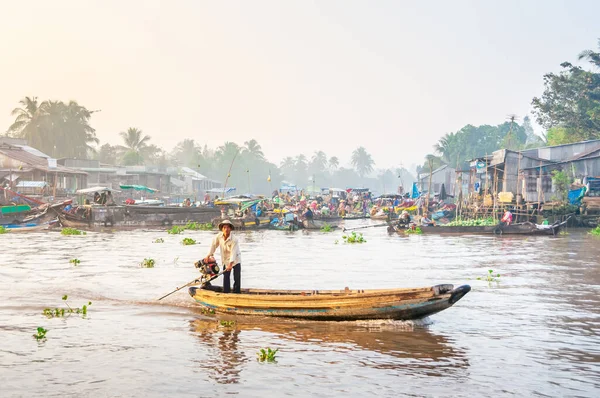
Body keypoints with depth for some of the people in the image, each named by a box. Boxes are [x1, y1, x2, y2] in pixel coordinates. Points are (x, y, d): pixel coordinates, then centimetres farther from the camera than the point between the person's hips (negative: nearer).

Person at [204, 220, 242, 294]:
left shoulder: (234, 240, -25)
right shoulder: (219, 236, -12)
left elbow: (233, 252, -31)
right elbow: (213, 245, -3)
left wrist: (231, 264, -39)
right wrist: (208, 255, -7)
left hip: (235, 260, -4)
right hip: (226, 260, 4)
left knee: (237, 278, -7)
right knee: (226, 277, 3)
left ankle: (237, 293, 0)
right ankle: (226, 293, 9)